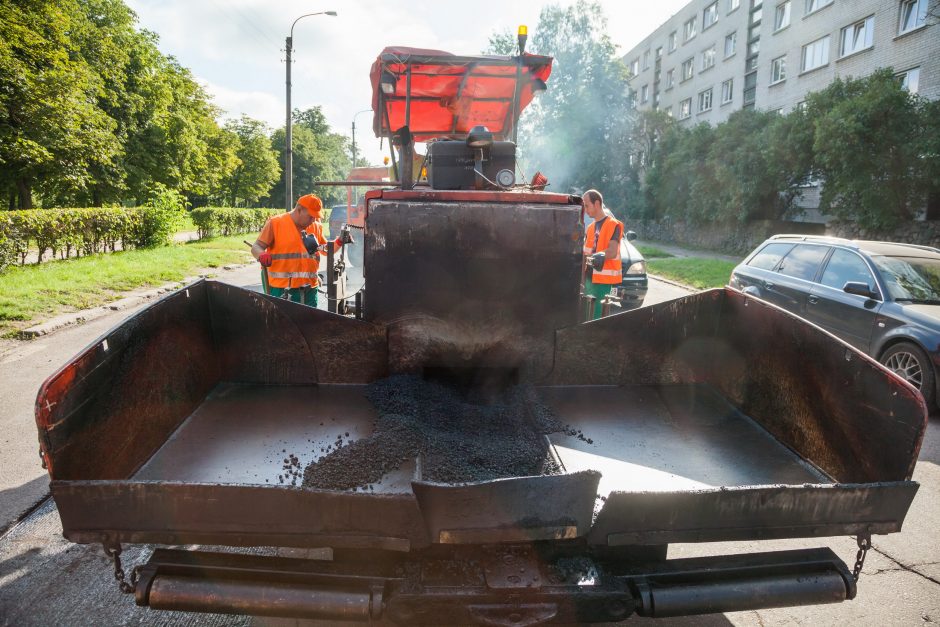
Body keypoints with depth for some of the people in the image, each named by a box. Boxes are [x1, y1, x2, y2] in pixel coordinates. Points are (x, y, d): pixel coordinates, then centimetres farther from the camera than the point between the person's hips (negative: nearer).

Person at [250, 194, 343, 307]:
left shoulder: (316, 226, 12)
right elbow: (256, 247, -3)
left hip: (309, 288, 5)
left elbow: (326, 249, 24)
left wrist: (339, 242, 6)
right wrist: (261, 255, -25)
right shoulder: (275, 223, -3)